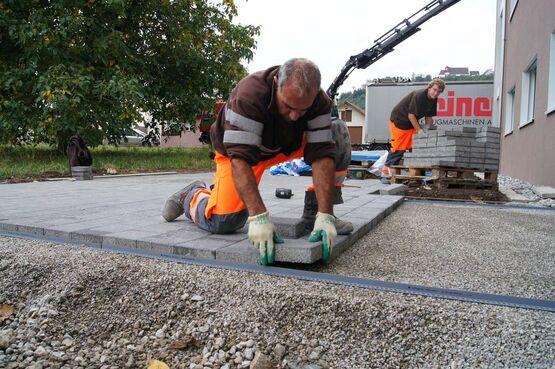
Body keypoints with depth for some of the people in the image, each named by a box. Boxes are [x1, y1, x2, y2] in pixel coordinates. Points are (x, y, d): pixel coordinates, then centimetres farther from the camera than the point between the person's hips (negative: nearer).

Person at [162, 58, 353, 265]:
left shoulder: (319, 101, -26)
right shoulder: (249, 95, -38)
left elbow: (321, 154, -30)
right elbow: (240, 158, -43)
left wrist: (325, 216, -40)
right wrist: (259, 217, -51)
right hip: (237, 147, -4)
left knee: (338, 133, -17)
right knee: (222, 222, -22)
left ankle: (314, 212, -7)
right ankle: (192, 195, 14)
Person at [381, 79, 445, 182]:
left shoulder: (433, 100, 1)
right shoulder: (418, 95, -26)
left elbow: (428, 116, 10)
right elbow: (411, 115, -24)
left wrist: (430, 126, -8)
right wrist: (419, 130, -22)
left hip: (412, 123, 8)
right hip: (399, 120, -8)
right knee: (398, 149, -10)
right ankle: (385, 174, -3)